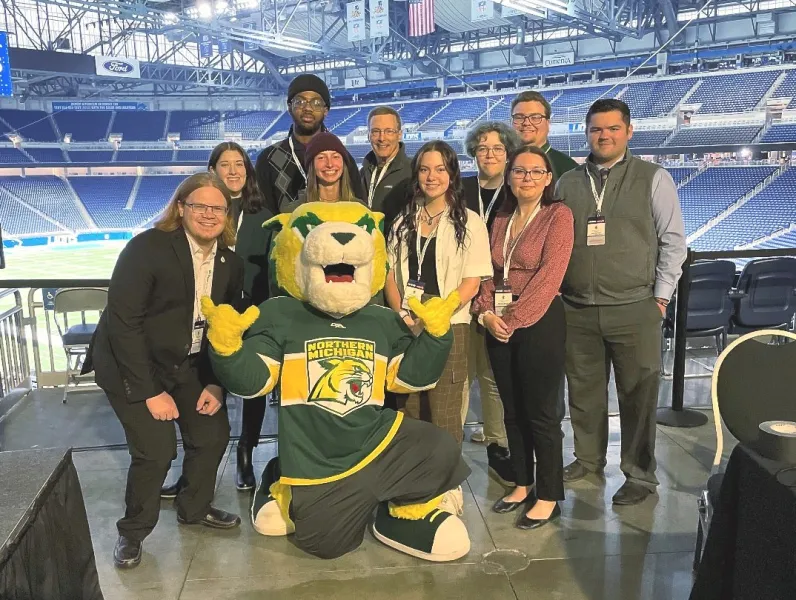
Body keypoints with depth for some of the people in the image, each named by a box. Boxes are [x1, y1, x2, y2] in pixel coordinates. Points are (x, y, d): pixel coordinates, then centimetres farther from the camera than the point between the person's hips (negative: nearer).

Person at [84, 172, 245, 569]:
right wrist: (150, 391, -22)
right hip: (133, 366, -6)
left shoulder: (229, 263, -2)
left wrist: (216, 382, -7)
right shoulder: (147, 247, -20)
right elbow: (122, 321, -22)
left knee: (213, 435, 5)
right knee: (156, 450, -11)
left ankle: (193, 508, 33)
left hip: (189, 365, 6)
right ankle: (132, 531, 16)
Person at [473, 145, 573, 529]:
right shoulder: (501, 220, 14)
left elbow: (549, 275, -14)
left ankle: (549, 497, 15)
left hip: (539, 322, -6)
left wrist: (514, 319, -14)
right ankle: (523, 484, 29)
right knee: (513, 410, 13)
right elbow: (489, 272, 11)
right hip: (497, 324, 6)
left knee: (541, 412, 1)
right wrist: (486, 312, -5)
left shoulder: (558, 215, -5)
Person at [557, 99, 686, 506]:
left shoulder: (654, 178, 1)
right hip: (576, 309, 3)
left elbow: (673, 241, 1)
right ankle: (587, 458, 32)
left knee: (638, 395, 5)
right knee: (583, 391, 13)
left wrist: (660, 296, -3)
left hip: (634, 309, -2)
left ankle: (639, 475, 21)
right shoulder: (567, 183, 7)